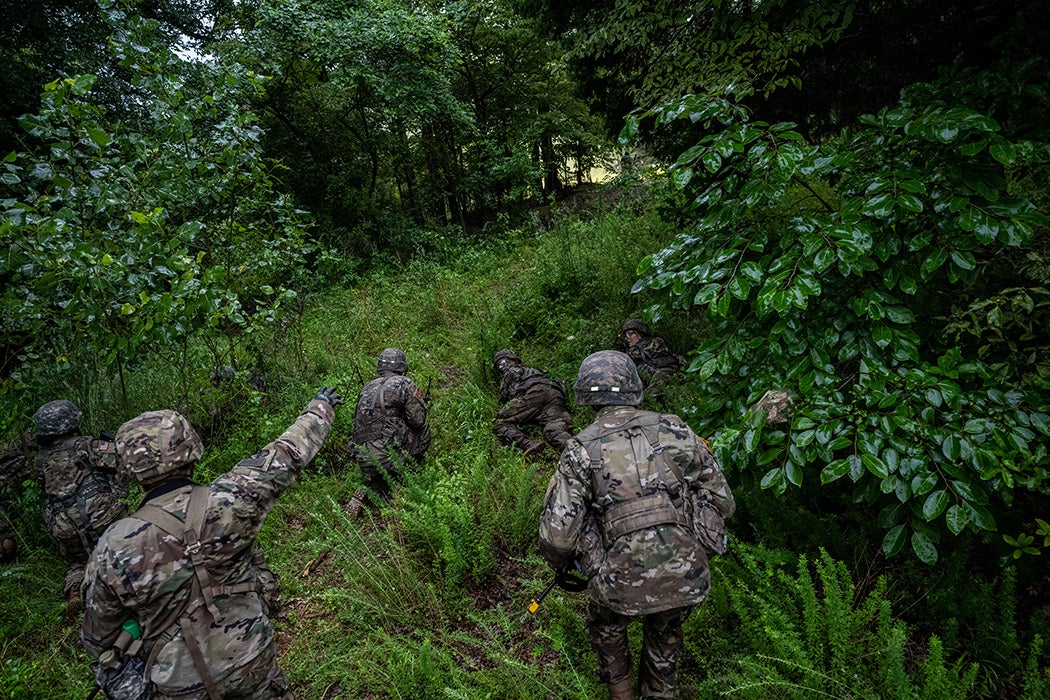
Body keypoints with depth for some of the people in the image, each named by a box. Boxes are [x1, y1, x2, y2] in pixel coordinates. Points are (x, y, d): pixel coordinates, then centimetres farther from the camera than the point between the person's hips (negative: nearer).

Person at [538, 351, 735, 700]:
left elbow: (557, 536, -10)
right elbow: (723, 503, 7)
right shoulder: (675, 431, 0)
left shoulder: (581, 451, -7)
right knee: (665, 630, 36)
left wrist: (561, 563, 13)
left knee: (605, 624, 33)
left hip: (625, 584, -2)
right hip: (688, 579, 3)